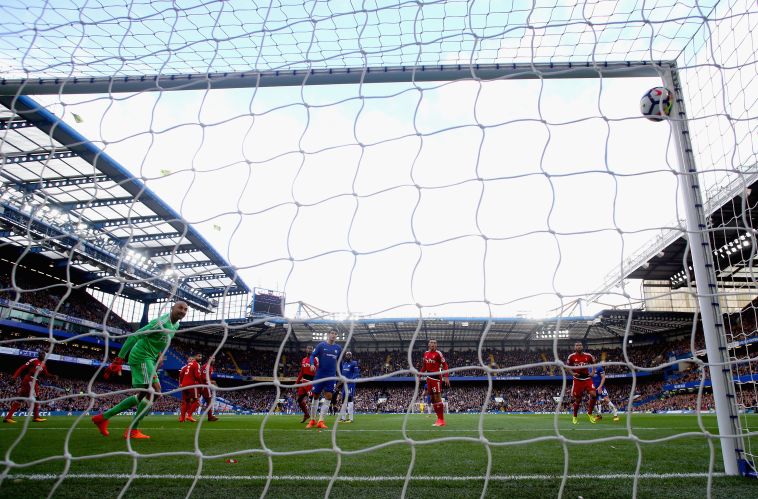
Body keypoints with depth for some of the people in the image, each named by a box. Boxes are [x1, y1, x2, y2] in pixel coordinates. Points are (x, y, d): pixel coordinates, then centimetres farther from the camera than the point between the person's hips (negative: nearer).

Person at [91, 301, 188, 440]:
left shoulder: (175, 325, 8)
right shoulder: (161, 323, -21)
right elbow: (134, 337, -21)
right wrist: (118, 360, -22)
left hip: (149, 359, 10)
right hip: (141, 357, -10)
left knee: (142, 396, 13)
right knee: (154, 392, -14)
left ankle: (103, 417, 22)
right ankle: (132, 430, -4)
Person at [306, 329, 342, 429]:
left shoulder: (338, 348, 8)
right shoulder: (321, 345, -1)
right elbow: (312, 355, -5)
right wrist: (312, 364, -24)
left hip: (331, 376, 2)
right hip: (320, 375, -2)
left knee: (328, 397, -5)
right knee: (315, 396, 5)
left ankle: (321, 421, -1)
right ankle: (312, 420, 17)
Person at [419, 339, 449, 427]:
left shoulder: (438, 353, -9)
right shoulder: (426, 353, 12)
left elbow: (445, 365, -11)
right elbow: (424, 366, 21)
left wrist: (446, 377, -19)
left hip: (436, 377, -8)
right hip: (429, 377, 8)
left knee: (437, 398, -8)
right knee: (432, 399, 8)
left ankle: (441, 420, -3)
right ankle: (439, 419, 15)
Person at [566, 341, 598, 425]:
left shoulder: (588, 356, -1)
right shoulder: (571, 357, -6)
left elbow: (593, 363, 17)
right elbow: (568, 367, 8)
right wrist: (573, 373, -8)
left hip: (587, 378, 1)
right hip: (578, 380, -1)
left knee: (593, 394, -18)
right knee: (578, 399, 4)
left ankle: (589, 413, 5)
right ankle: (575, 416, 25)